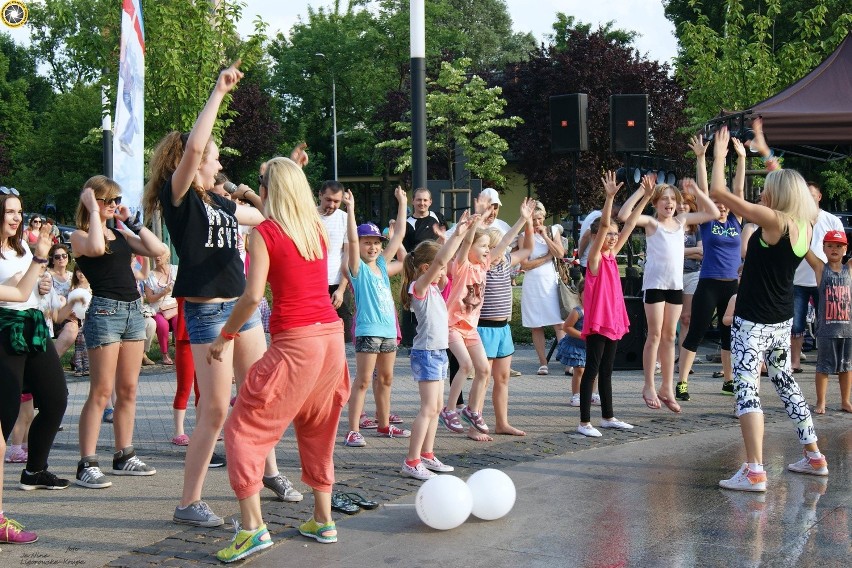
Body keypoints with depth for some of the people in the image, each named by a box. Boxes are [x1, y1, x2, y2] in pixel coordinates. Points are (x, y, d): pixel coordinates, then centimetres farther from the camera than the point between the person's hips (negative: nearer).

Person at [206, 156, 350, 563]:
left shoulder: (265, 232, -7)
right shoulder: (317, 229, 10)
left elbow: (253, 296, -14)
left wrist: (225, 336, -1)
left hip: (295, 343, -7)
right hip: (332, 334, 7)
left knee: (245, 428, 2)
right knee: (317, 429, 21)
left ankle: (253, 527, -7)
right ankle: (323, 521, 26)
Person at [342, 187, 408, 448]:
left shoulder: (382, 264, 12)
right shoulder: (358, 268, -5)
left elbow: (399, 234, 14)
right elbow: (352, 239, -20)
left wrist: (402, 202, 15)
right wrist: (350, 209, -27)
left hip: (388, 330, 7)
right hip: (367, 331, -7)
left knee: (385, 379, 15)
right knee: (363, 381, -7)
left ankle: (384, 424, 27)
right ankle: (353, 431, -6)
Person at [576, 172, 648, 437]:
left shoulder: (612, 255, 11)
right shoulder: (594, 257, -10)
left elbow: (630, 224, 11)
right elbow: (603, 225, -24)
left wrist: (646, 197, 9)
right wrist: (610, 197, -33)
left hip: (613, 320, 8)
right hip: (597, 321, -8)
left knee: (606, 370, 15)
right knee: (592, 370, -5)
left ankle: (608, 417, 23)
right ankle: (584, 422, -2)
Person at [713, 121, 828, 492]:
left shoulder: (772, 220, -18)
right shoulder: (805, 226, 2)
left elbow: (717, 191, -16)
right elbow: (789, 186, 23)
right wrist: (765, 152, 30)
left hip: (753, 320, -8)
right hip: (782, 320, 8)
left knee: (746, 387, -12)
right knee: (785, 382, 23)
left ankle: (754, 471, -22)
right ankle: (814, 457, 30)